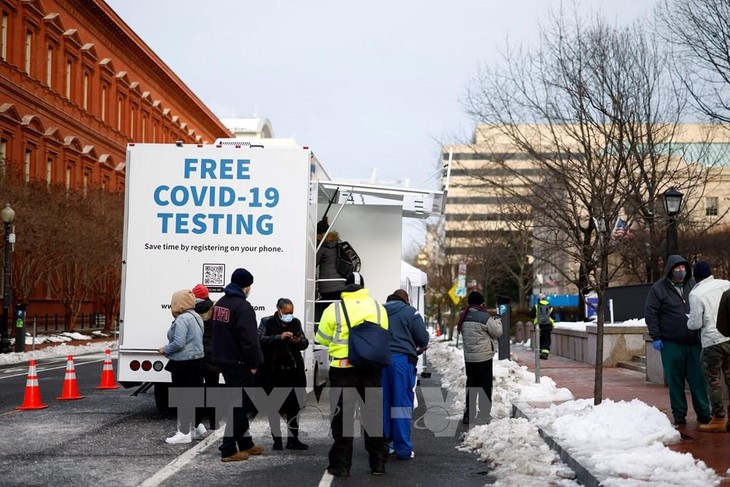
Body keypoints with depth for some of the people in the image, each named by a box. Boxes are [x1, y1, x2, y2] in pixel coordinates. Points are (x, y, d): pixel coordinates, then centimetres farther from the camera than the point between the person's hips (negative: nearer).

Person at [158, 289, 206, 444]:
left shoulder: (182, 319, -19)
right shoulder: (197, 317, 11)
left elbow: (178, 343, -25)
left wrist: (164, 349, -9)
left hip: (183, 363, -9)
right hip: (196, 361, 9)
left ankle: (184, 432, 0)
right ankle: (198, 426, 27)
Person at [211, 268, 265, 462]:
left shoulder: (220, 304, 11)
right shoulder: (243, 307, -19)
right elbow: (249, 339, -24)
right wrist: (254, 363, -15)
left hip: (224, 361, 9)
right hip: (240, 364, -9)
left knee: (238, 403, 18)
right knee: (238, 405, -3)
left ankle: (245, 443, 27)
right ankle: (228, 450, -2)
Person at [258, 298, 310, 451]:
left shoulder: (296, 322, 10)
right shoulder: (267, 322, 0)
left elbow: (305, 343, 10)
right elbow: (260, 340, -14)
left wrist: (300, 341, -13)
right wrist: (279, 337, -25)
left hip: (293, 370, 3)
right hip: (272, 371, -3)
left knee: (294, 406, 5)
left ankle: (293, 439, 15)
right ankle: (277, 439, 16)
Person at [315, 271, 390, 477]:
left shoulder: (334, 309, -7)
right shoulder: (378, 307, 1)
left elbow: (322, 339, 1)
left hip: (343, 368, -2)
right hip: (372, 367, 2)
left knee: (342, 416, 6)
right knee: (375, 413, 13)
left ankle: (341, 464, 8)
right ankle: (378, 462, 18)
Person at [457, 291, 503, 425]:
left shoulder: (464, 317, 5)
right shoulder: (483, 317, -17)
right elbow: (497, 332, -11)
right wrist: (497, 321, 10)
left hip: (468, 357, 6)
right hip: (483, 357, -6)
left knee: (471, 384, 13)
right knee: (485, 385, 4)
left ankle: (468, 414, 13)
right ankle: (484, 414, 6)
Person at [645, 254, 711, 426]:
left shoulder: (693, 285, 9)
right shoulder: (658, 288, -1)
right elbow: (650, 313, -2)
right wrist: (655, 337, -6)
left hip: (694, 341, 3)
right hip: (671, 343, -3)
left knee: (698, 378, 3)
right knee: (675, 380, 4)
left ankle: (703, 413, 11)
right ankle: (679, 414, 14)